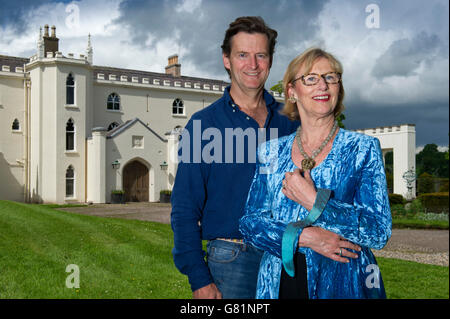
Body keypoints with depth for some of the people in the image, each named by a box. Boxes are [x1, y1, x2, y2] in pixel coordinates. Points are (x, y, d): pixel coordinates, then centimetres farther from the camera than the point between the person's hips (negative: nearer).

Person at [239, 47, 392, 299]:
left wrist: (314, 201, -16)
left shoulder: (363, 149, -2)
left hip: (342, 286, -2)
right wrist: (302, 236, -15)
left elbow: (380, 232, -10)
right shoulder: (271, 152, 4)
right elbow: (250, 222, 0)